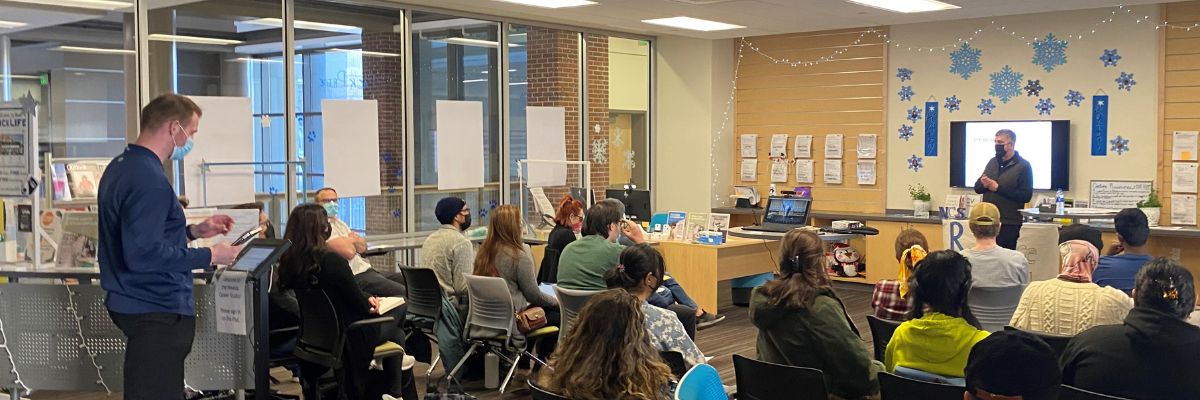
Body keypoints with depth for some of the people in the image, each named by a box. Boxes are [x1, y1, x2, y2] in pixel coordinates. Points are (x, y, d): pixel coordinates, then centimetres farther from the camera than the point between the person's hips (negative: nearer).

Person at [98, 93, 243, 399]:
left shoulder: (121, 166, 13)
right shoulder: (148, 180, -20)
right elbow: (143, 254, -26)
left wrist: (193, 231, 14)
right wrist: (209, 256, -18)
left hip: (135, 303, 11)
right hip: (157, 313, -11)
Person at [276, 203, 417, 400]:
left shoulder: (290, 262, -6)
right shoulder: (332, 261, -29)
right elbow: (359, 305, -17)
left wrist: (366, 298, 5)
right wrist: (368, 304, 4)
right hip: (347, 336, -7)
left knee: (397, 332, 27)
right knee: (399, 308, 22)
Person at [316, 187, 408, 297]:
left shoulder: (339, 222, 20)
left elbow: (363, 248, 16)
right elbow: (349, 252, -22)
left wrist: (354, 239, -7)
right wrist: (354, 240, 1)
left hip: (367, 269, 10)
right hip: (356, 277, -10)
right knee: (405, 292, -21)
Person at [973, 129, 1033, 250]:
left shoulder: (1023, 166, -5)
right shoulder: (992, 162, 13)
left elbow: (1026, 196, -13)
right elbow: (977, 188, 15)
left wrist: (998, 188, -16)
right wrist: (983, 184, -10)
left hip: (1008, 225, -5)